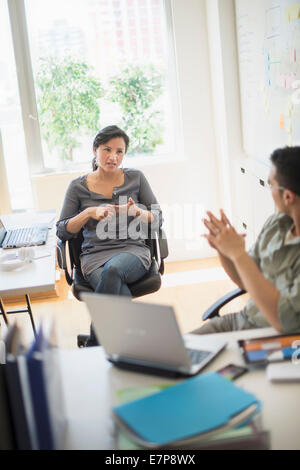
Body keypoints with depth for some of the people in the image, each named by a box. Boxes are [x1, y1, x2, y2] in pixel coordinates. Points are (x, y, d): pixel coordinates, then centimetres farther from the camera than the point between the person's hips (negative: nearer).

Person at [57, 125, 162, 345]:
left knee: (113, 269, -37)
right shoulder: (78, 186, 9)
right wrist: (89, 213, -11)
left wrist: (137, 212, -11)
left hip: (132, 250, 0)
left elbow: (157, 219, 10)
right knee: (124, 301, -34)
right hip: (94, 255, 0)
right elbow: (62, 231, 5)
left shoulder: (135, 177, 10)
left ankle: (93, 347, -24)